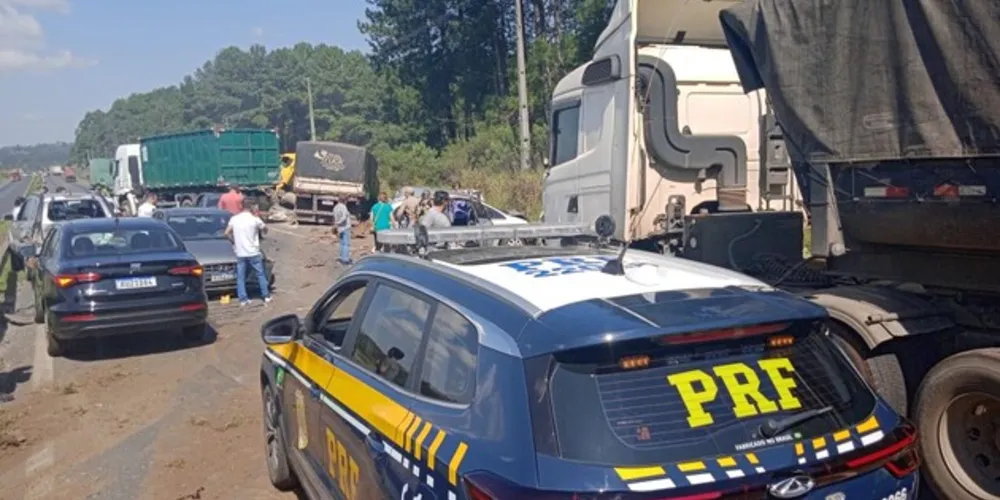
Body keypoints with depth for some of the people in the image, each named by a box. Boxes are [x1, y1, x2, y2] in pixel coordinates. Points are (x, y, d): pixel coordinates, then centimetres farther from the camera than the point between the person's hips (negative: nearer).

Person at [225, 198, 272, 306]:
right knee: (260, 274, 11)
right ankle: (266, 296, 16)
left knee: (240, 277, 7)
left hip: (240, 253, 2)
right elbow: (265, 229, 5)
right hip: (253, 252, -2)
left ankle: (243, 299, 5)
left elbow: (227, 233, 3)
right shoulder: (255, 219, -9)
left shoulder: (234, 219, 0)